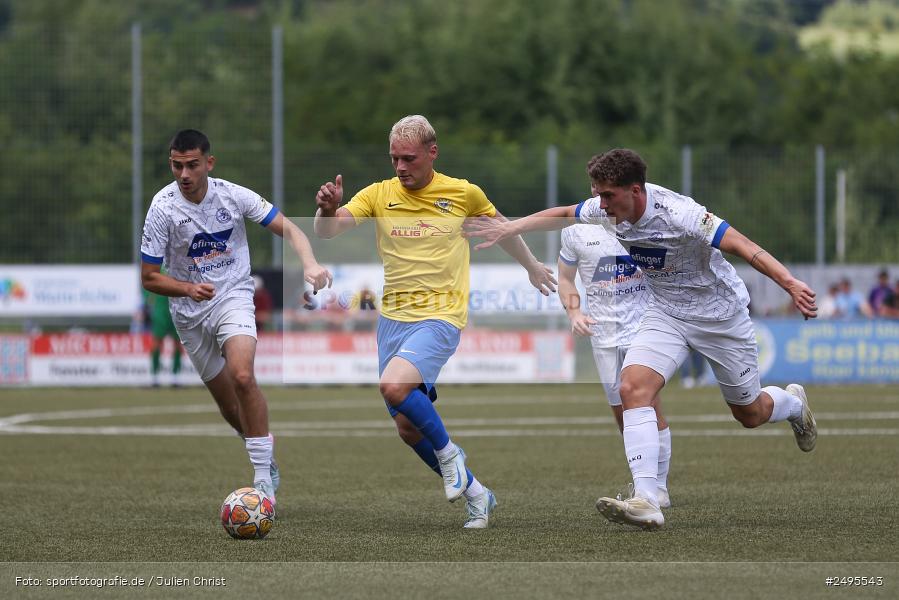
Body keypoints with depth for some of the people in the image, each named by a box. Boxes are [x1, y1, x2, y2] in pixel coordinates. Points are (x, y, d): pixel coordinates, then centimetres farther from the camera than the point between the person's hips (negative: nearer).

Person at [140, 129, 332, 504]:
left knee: (241, 375, -27)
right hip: (189, 314, 2)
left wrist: (310, 264, -26)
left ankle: (264, 476, -21)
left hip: (234, 296, -2)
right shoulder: (163, 208, -13)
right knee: (227, 403, 7)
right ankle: (266, 457, 35)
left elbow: (288, 230, -6)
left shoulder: (233, 195, -12)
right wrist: (188, 288, -26)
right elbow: (149, 277, -7)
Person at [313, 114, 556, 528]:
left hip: (440, 317, -4)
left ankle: (447, 452, -5)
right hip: (392, 319, 4)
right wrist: (328, 209, -32)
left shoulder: (464, 194, 0)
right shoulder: (378, 195, 2)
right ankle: (475, 494, 22)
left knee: (394, 386, -30)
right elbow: (326, 231, -10)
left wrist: (531, 267, 32)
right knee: (407, 428, 4)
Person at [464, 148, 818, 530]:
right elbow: (561, 215, 9)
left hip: (720, 315, -5)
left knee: (750, 415, 11)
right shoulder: (607, 209, -12)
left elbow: (745, 248, -36)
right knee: (633, 387, -22)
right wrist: (509, 229, 4)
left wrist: (791, 284, -46)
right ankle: (646, 502, -27)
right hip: (665, 314, 5)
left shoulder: (679, 215, -32)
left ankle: (793, 403, 50)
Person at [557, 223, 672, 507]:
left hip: (644, 322, -2)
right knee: (620, 411, 6)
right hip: (604, 332, 2)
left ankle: (659, 486, -2)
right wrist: (574, 312, -4)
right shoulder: (576, 229, 0)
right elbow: (565, 279, 13)